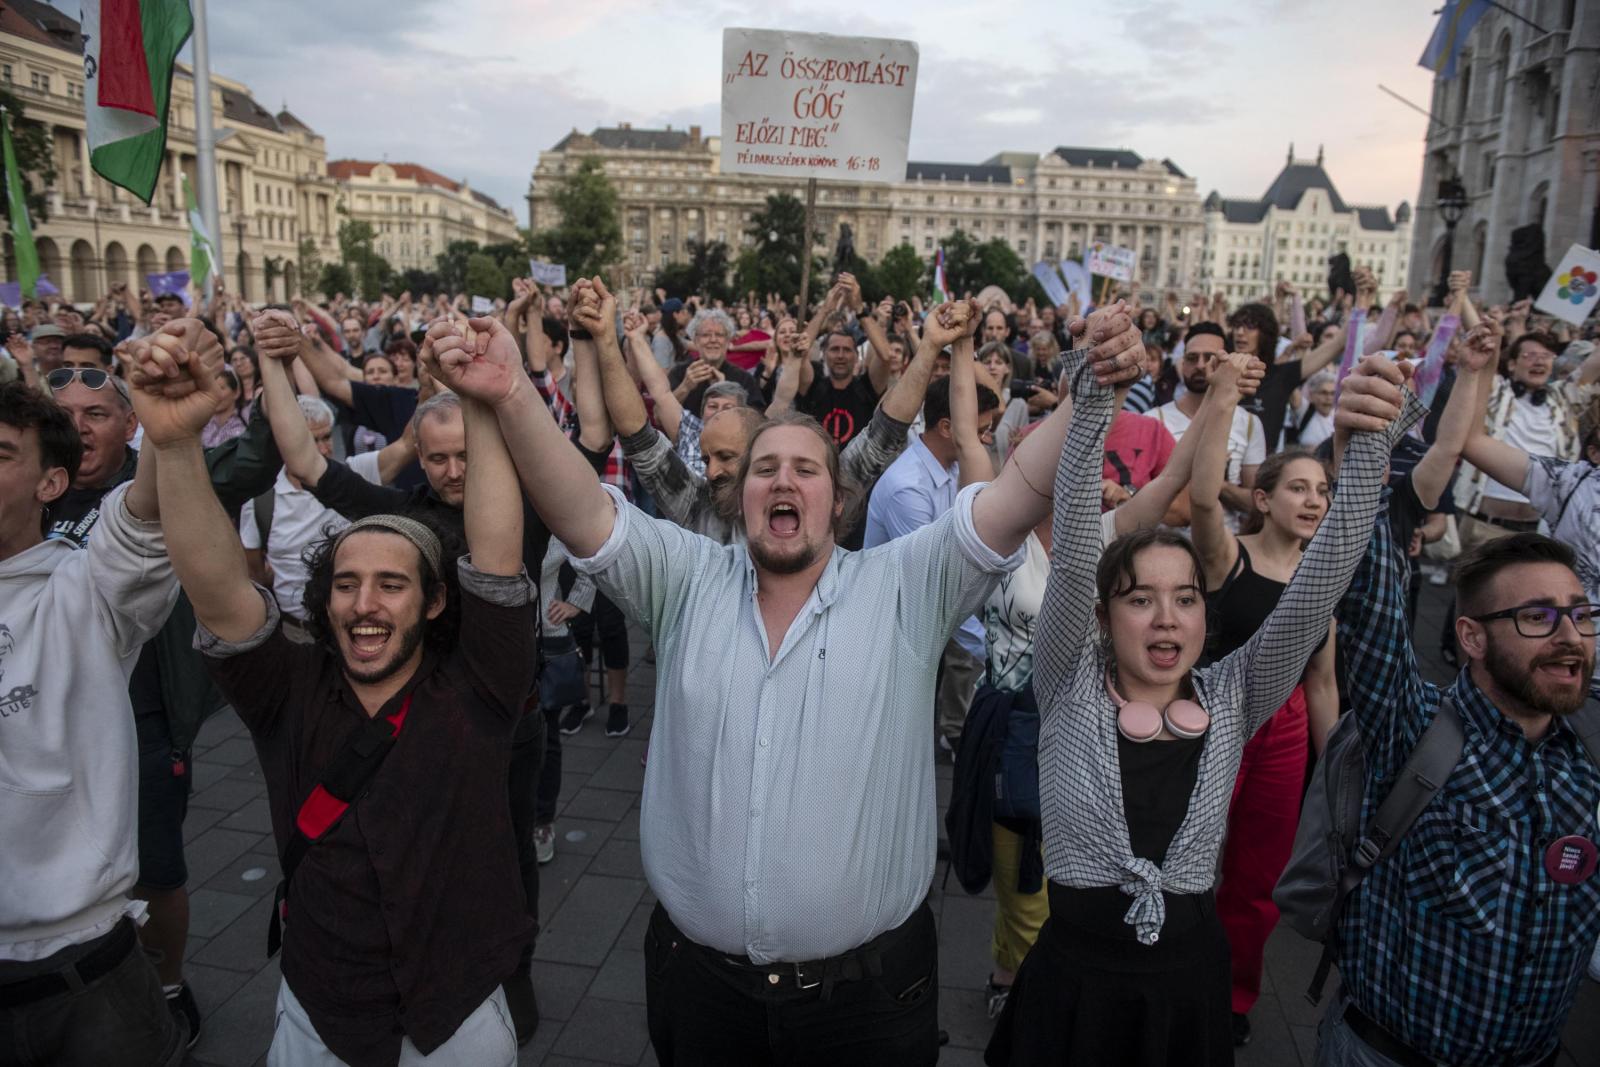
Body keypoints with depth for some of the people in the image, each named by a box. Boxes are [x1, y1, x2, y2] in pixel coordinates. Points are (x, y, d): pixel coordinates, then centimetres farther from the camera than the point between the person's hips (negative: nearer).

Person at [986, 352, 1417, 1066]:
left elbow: (1318, 586, -11)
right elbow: (1072, 553, -20)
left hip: (1191, 978, 2)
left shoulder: (1231, 700, -1)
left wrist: (1370, 446, -22)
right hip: (1075, 978, -2)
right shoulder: (1071, 689, -7)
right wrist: (1093, 401, -31)